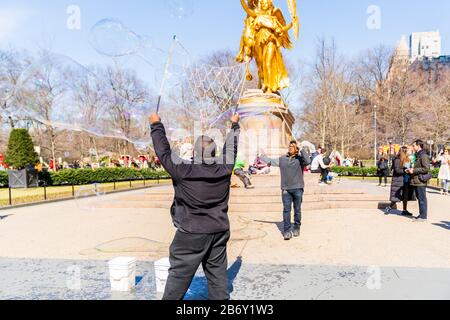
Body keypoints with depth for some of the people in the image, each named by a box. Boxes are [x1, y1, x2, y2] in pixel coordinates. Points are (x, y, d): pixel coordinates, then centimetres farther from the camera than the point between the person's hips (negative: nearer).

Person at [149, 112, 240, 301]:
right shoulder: (224, 169, -5)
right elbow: (231, 148, 11)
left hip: (191, 234, -4)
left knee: (179, 275, 8)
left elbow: (164, 151, -5)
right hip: (219, 232, 4)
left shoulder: (183, 171, -16)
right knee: (218, 273, 13)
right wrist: (235, 125, 28)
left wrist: (156, 125, 8)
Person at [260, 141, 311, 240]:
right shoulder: (282, 159, 12)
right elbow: (270, 161, 22)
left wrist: (301, 149, -16)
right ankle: (287, 231, 2)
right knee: (286, 210, -2)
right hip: (286, 189, 2)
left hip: (298, 188, -2)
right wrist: (262, 156, 30)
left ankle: (296, 228, 21)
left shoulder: (300, 159, 2)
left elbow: (307, 161, -18)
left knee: (297, 210, 7)